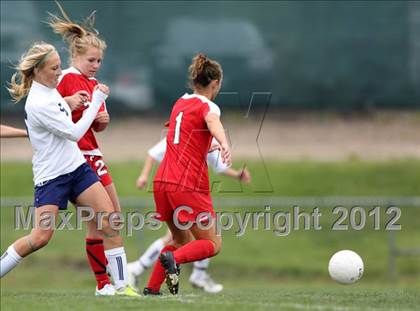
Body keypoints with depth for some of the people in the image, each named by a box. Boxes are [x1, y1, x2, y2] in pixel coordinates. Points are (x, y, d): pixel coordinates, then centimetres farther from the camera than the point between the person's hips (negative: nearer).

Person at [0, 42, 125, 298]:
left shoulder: (49, 90, 8)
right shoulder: (38, 103, -20)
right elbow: (74, 133, -17)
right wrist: (96, 101, -12)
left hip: (76, 167, 8)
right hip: (51, 176, -8)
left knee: (109, 220, -4)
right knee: (41, 237, -13)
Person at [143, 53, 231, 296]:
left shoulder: (180, 103, 18)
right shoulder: (208, 106, -4)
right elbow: (213, 122, -31)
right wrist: (225, 145, -52)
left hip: (163, 181, 7)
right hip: (189, 185, -7)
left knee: (182, 240, 21)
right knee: (213, 245, 0)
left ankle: (151, 288, 9)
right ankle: (173, 258, -26)